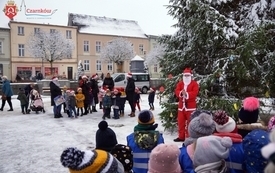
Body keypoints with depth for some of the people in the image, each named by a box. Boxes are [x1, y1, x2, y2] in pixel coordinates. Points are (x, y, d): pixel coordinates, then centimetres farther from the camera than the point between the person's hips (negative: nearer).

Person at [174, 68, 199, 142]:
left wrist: (186, 94, -27)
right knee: (180, 122, 9)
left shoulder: (194, 83, -1)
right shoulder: (180, 83, 11)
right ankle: (181, 137, 20)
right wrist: (181, 93, -25)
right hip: (181, 105, 5)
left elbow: (195, 93, -15)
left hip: (190, 106, -4)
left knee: (190, 122, -1)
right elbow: (176, 91, -3)